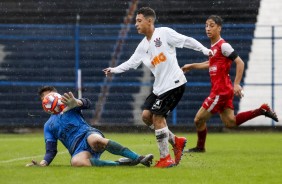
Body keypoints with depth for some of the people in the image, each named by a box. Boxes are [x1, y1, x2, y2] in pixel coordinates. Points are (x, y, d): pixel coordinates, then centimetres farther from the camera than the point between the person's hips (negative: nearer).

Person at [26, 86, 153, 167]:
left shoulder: (68, 105, 19)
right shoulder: (48, 126, 26)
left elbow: (87, 103, -2)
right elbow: (51, 151, 19)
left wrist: (76, 103, -26)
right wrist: (43, 163, -3)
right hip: (78, 149, 1)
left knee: (95, 140, -41)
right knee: (76, 162, -39)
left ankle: (139, 158, -41)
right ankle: (119, 164, -35)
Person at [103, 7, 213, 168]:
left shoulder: (164, 33, -8)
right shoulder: (143, 46, 13)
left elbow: (187, 41, -8)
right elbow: (131, 63, 13)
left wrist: (204, 50, -15)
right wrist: (114, 70, 1)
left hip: (174, 83, -8)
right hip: (159, 86, 8)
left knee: (157, 117, -11)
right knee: (146, 115, 4)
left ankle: (166, 158, -1)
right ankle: (176, 141, 17)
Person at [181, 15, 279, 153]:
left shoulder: (223, 46, -15)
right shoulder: (213, 46, 11)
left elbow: (240, 63, -18)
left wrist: (237, 84, -22)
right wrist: (191, 66, 30)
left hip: (221, 90, -9)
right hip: (218, 89, 9)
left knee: (199, 119, -1)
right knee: (230, 122, 11)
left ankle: (200, 147, 19)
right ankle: (262, 110, 15)